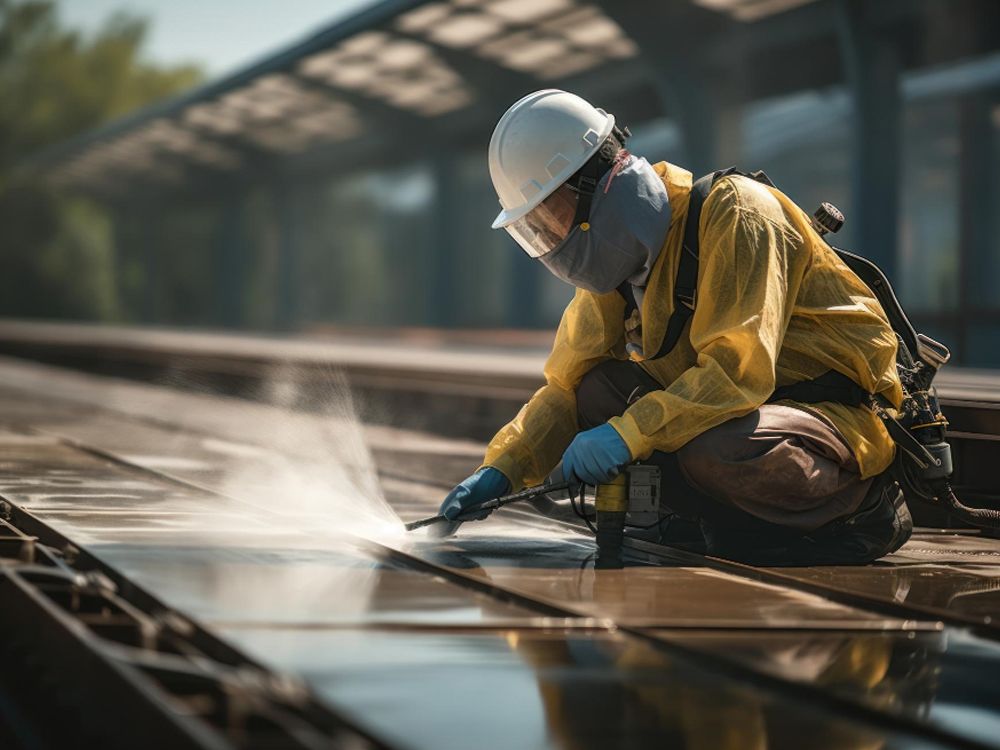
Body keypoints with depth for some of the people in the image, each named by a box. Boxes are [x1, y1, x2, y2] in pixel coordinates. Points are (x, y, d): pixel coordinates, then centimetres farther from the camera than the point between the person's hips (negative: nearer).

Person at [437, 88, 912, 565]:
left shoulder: (732, 212, -19)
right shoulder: (617, 256, 5)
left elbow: (739, 368, -28)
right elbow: (566, 388, 7)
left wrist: (628, 434, -32)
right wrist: (500, 471, -7)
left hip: (849, 416, -8)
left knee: (717, 451, -37)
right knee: (597, 390, -10)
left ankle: (865, 509, -10)